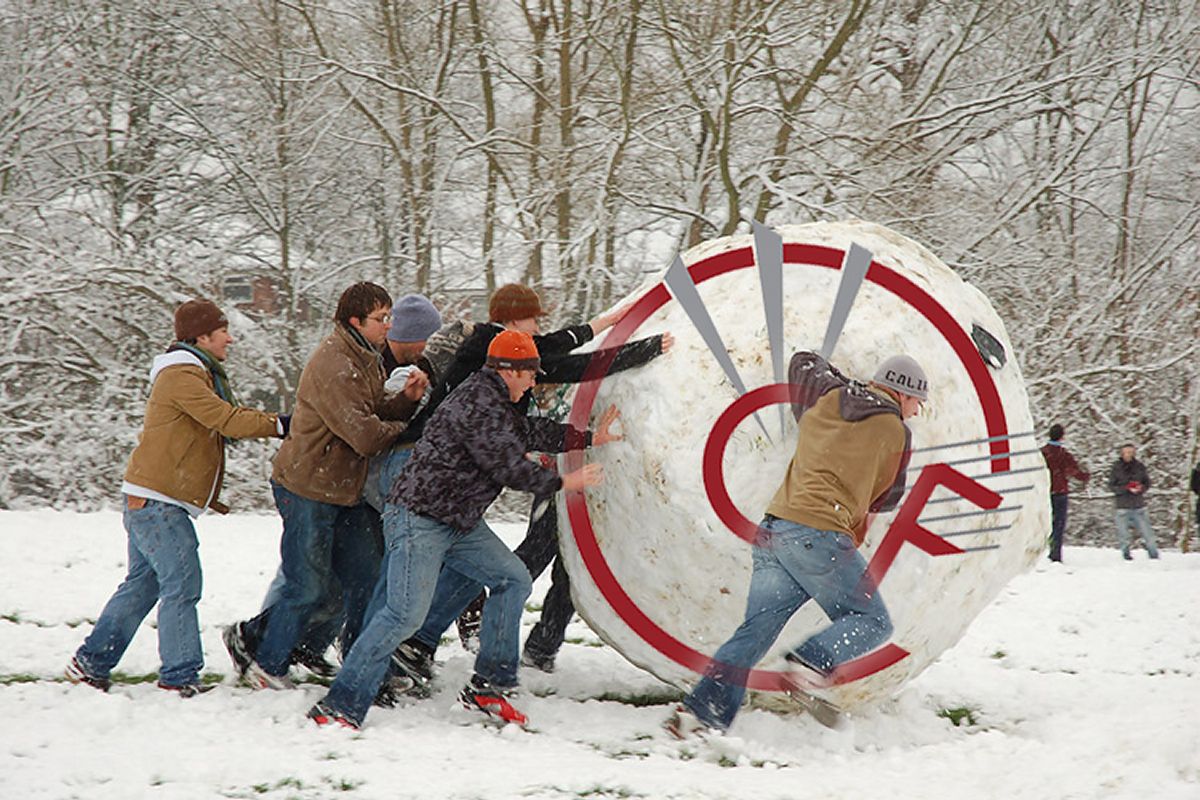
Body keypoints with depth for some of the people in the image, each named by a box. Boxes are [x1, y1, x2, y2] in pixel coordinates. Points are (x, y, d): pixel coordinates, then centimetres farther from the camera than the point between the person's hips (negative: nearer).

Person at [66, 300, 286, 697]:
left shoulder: (199, 374, 21)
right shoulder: (182, 375, -14)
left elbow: (226, 416, 18)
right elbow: (226, 421, -20)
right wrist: (278, 425, -15)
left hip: (148, 501, 11)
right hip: (157, 502, -11)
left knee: (143, 584, 15)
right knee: (181, 586, -9)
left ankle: (90, 663, 21)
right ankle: (179, 677, -6)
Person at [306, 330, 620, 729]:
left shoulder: (493, 400, 15)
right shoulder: (480, 404, -19)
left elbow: (529, 431, 29)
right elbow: (509, 468, -19)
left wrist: (589, 438, 34)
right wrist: (562, 483, -5)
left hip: (460, 522, 11)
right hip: (419, 520, -11)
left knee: (513, 580, 11)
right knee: (405, 614, -18)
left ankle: (487, 686, 14)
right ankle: (339, 707, -16)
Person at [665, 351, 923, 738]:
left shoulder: (826, 400, 18)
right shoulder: (894, 430, 4)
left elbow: (803, 363, 38)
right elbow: (887, 498, 16)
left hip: (773, 529, 6)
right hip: (819, 532, -6)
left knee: (756, 629, 5)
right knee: (872, 620, 5)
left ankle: (703, 709, -6)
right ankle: (814, 660, -20)